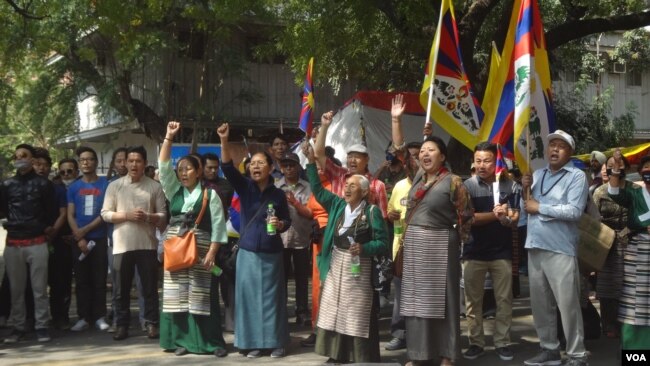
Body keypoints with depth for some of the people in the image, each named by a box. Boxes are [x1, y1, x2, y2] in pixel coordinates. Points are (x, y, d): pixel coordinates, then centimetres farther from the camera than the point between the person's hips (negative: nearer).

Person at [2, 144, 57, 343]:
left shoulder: (43, 184, 5)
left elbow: (52, 210, 8)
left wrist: (47, 227, 3)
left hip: (37, 242, -2)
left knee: (39, 288, -1)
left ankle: (41, 326, 5)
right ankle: (18, 326, 13)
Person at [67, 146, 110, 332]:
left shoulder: (105, 185, 1)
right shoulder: (73, 187, 7)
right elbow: (70, 215, 3)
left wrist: (85, 230, -11)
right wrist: (79, 238, -10)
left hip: (99, 238, -2)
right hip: (79, 240, 2)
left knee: (99, 279, 2)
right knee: (81, 280, 5)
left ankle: (99, 316, 9)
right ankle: (84, 317, 11)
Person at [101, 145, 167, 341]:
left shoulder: (155, 186, 4)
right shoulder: (114, 186, 5)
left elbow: (163, 215, 4)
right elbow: (105, 214, 2)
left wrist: (147, 217, -15)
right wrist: (127, 215, -12)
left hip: (147, 244, 0)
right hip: (122, 245, 0)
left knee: (150, 287, 4)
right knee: (122, 288, 6)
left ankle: (151, 323, 13)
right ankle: (122, 325, 15)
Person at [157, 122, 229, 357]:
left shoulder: (210, 194, -2)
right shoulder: (174, 191, 10)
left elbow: (218, 225, -6)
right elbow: (164, 166, 3)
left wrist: (212, 252, -14)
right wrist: (169, 137, -2)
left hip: (200, 249, -4)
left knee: (202, 295, -3)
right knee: (179, 294, 4)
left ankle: (213, 342, 2)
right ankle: (183, 340, 12)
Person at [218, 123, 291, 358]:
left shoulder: (278, 194, 1)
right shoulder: (244, 187, 0)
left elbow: (288, 220, 8)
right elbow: (228, 167, -14)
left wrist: (280, 224, -15)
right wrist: (224, 141, -26)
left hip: (271, 254, 0)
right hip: (248, 252, 1)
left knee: (272, 296, 3)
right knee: (249, 296, 3)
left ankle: (276, 342, 13)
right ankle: (253, 342, 13)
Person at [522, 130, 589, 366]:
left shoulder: (576, 176, -3)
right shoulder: (537, 175, 15)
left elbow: (574, 211, -16)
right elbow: (527, 207, 16)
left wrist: (539, 208, -11)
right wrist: (525, 190, -2)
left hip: (561, 249, -6)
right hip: (535, 247, 6)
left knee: (568, 304, -3)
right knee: (540, 304, 13)